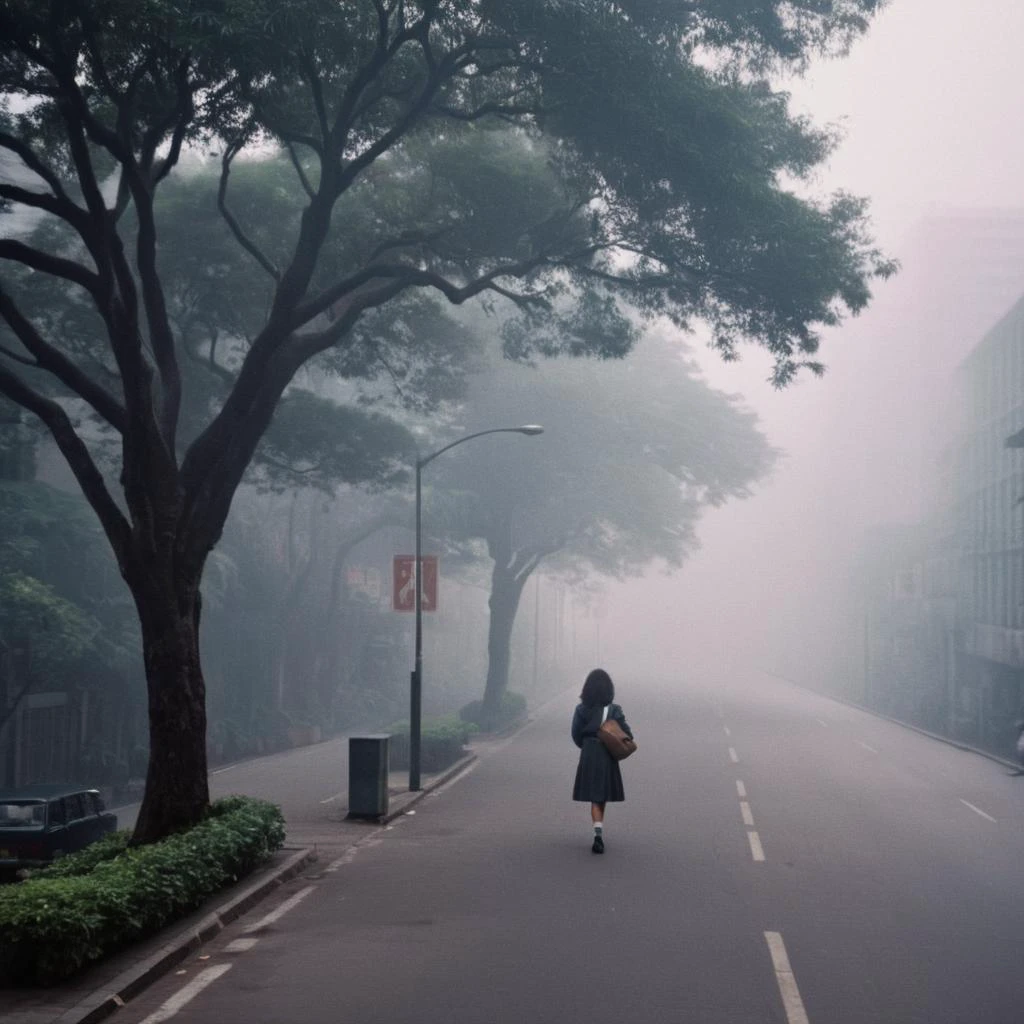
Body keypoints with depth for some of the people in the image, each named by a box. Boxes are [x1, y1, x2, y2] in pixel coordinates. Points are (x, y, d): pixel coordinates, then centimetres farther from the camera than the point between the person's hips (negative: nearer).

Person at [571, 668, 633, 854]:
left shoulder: (581, 709, -7)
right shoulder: (614, 710, -9)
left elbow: (576, 735, -1)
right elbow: (627, 735, -9)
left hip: (588, 757, 0)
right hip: (608, 757, 0)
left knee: (594, 798, 5)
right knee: (602, 796, 15)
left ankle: (598, 832, -15)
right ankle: (599, 834, 21)